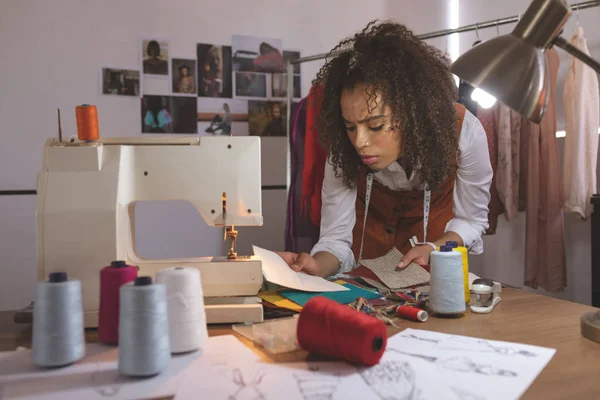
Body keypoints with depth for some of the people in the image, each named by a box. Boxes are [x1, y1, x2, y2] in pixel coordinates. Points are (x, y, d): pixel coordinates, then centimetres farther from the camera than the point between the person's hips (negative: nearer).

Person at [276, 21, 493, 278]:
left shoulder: (464, 131, -30)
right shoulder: (345, 149, -29)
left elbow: (471, 220, -14)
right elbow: (337, 238, -23)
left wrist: (433, 249, -32)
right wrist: (316, 267, -44)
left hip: (436, 236, 0)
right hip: (371, 228, 0)